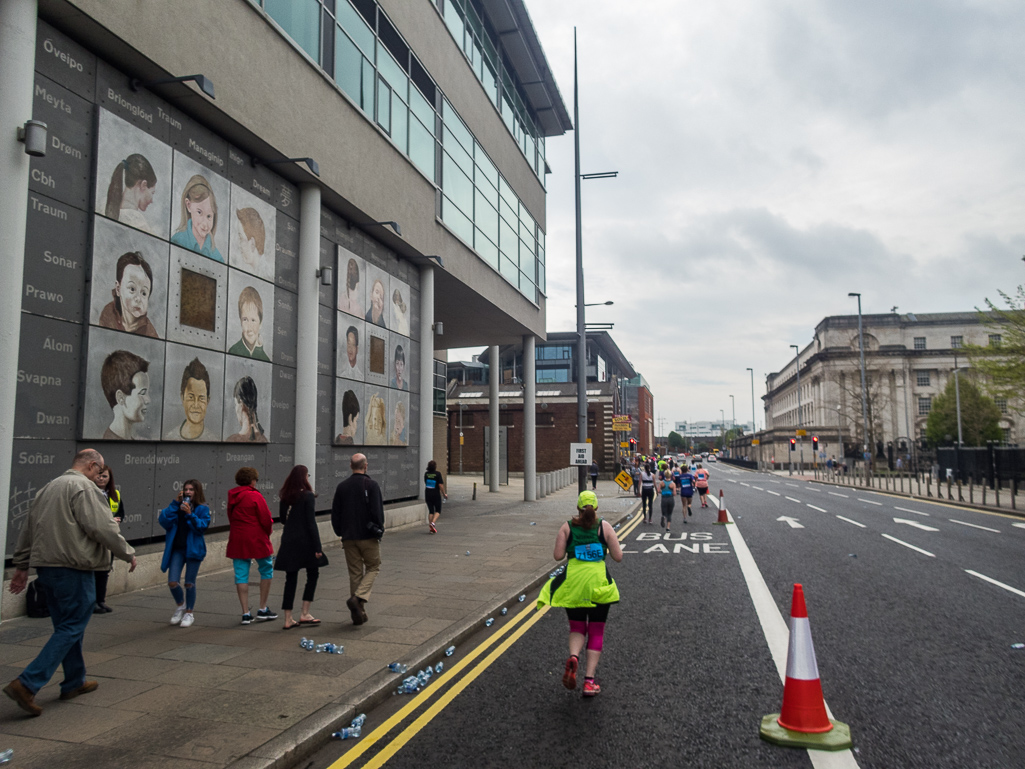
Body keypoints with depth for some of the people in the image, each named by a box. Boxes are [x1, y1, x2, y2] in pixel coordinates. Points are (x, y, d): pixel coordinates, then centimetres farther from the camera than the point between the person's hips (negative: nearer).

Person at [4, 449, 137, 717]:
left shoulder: (48, 488, 17)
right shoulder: (84, 487, -13)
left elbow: (27, 530, 21)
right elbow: (103, 528, -17)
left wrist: (21, 566, 28)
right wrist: (128, 554, -5)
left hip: (45, 566, 10)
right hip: (72, 569, -10)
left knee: (66, 626, 18)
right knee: (71, 628, -2)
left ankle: (75, 682, 27)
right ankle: (27, 684, -9)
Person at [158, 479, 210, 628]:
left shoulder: (202, 509, -1)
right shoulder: (177, 507, 7)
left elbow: (202, 527, -13)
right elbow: (164, 521, -8)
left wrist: (190, 514, -22)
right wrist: (175, 503, -12)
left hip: (193, 549, -2)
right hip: (176, 549, 2)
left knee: (189, 583, 4)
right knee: (172, 582, -5)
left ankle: (189, 612, 23)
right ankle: (180, 605, 26)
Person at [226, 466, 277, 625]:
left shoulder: (232, 497, 9)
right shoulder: (256, 496, -11)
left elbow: (231, 518, 14)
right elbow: (266, 520, -12)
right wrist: (267, 533, 7)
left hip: (237, 541, 5)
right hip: (257, 540, -5)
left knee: (241, 575, 6)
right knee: (266, 570, 10)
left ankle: (245, 613, 7)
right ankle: (263, 609, 11)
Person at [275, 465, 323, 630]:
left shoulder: (285, 497, 5)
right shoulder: (308, 496, -12)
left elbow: (282, 519, 14)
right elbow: (311, 523, -14)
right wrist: (318, 547, -12)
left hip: (288, 541, 5)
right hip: (305, 541, -5)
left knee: (290, 579, 9)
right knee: (313, 574, 13)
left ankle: (288, 620, 11)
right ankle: (304, 614, 10)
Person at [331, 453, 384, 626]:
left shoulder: (342, 487, 6)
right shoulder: (371, 485, -8)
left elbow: (335, 513, 8)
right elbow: (377, 511, -13)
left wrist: (341, 533, 17)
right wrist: (379, 531, -2)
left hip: (349, 538, 4)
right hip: (368, 536, -4)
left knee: (355, 573, 10)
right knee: (373, 568, 10)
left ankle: (358, 613, 11)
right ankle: (358, 598, -12)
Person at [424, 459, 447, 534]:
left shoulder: (426, 474, 1)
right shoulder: (438, 474, -13)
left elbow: (425, 484, 11)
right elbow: (440, 485, -14)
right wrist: (444, 494, -4)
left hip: (428, 494, 4)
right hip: (436, 494, -4)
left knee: (431, 511, 11)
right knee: (438, 511, 9)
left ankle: (431, 528, 9)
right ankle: (433, 523, -13)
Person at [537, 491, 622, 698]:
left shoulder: (567, 527, 0)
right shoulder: (604, 526, -1)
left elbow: (558, 556, -5)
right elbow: (618, 557, -4)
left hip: (573, 582, 1)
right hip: (599, 583, -1)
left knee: (577, 628, 16)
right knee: (596, 631, 11)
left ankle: (573, 657, -14)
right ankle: (589, 680, 6)